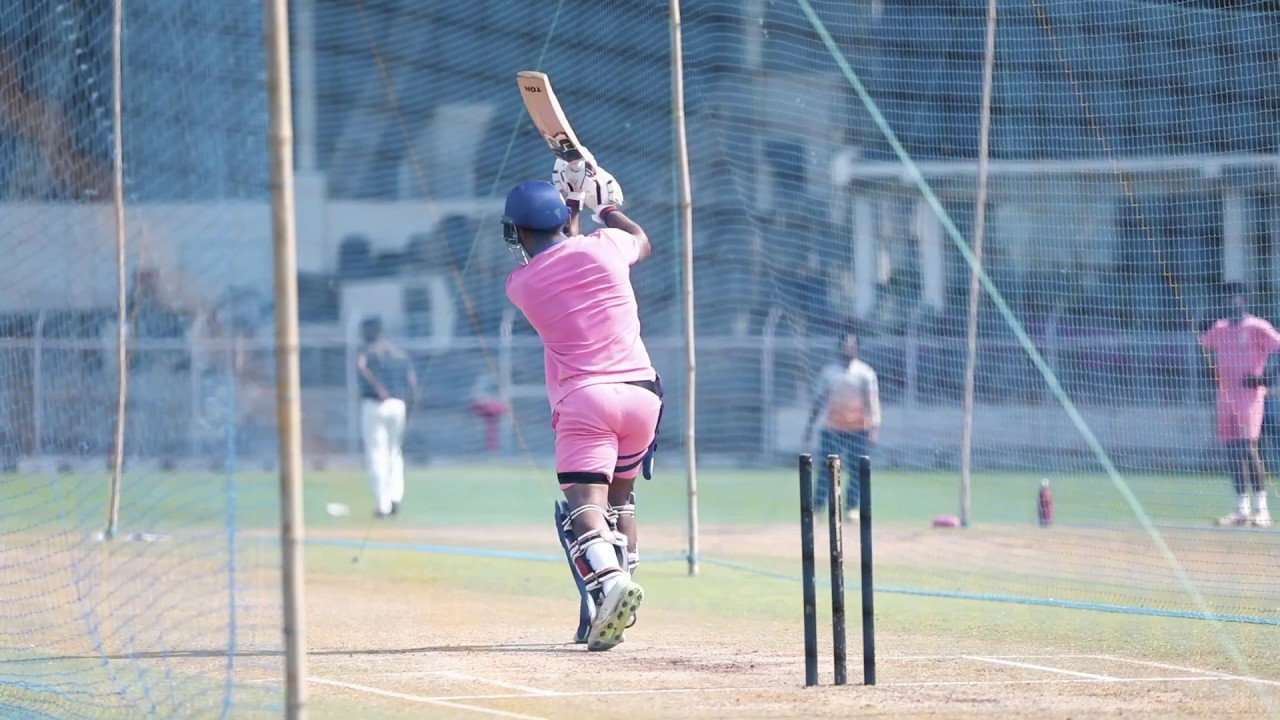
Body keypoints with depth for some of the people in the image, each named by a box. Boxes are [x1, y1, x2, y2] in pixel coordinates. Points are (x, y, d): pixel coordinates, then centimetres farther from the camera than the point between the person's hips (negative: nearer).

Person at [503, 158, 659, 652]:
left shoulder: (520, 284, 3)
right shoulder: (605, 247, 4)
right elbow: (641, 240, 29)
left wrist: (574, 203, 29)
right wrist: (602, 202, 41)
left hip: (583, 399, -4)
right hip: (642, 390, 4)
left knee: (583, 503, -16)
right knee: (619, 496, 21)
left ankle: (608, 581, -45)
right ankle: (607, 613, 18)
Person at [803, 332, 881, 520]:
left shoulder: (865, 372, 2)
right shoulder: (829, 371, 9)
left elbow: (872, 402, -2)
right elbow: (818, 401, 13)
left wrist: (874, 429, -10)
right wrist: (810, 426, 10)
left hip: (857, 429, -1)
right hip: (832, 429, 1)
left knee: (856, 470, 1)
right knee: (827, 470, -7)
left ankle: (852, 508, 13)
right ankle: (816, 509, -9)